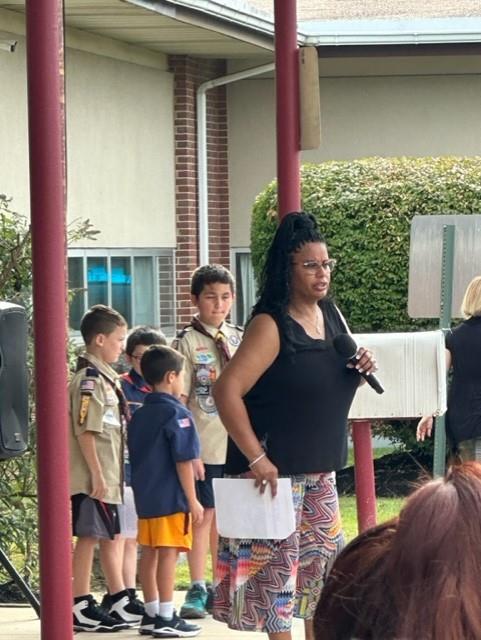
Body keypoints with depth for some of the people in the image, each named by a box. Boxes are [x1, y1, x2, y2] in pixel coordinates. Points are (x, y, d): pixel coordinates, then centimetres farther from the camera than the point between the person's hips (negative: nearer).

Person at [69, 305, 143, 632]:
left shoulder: (106, 378, 14)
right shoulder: (89, 381, -16)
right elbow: (84, 432, -21)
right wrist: (97, 475, -22)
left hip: (108, 477, 10)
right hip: (92, 478, -10)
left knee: (110, 537, 15)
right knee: (89, 537, -4)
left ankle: (121, 603, 23)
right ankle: (81, 608, 2)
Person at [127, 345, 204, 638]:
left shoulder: (139, 415, 11)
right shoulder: (177, 413, -13)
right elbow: (183, 461, -16)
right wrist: (193, 500, -12)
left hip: (145, 496, 8)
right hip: (172, 498, -8)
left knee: (149, 553, 11)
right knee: (168, 554, -6)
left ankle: (151, 614, 18)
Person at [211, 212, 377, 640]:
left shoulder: (332, 316, 7)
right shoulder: (271, 326, -16)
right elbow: (227, 391, -24)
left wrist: (360, 369, -1)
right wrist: (256, 459, -25)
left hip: (319, 469, 8)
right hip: (275, 470, -8)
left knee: (327, 565, 13)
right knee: (277, 563, -3)